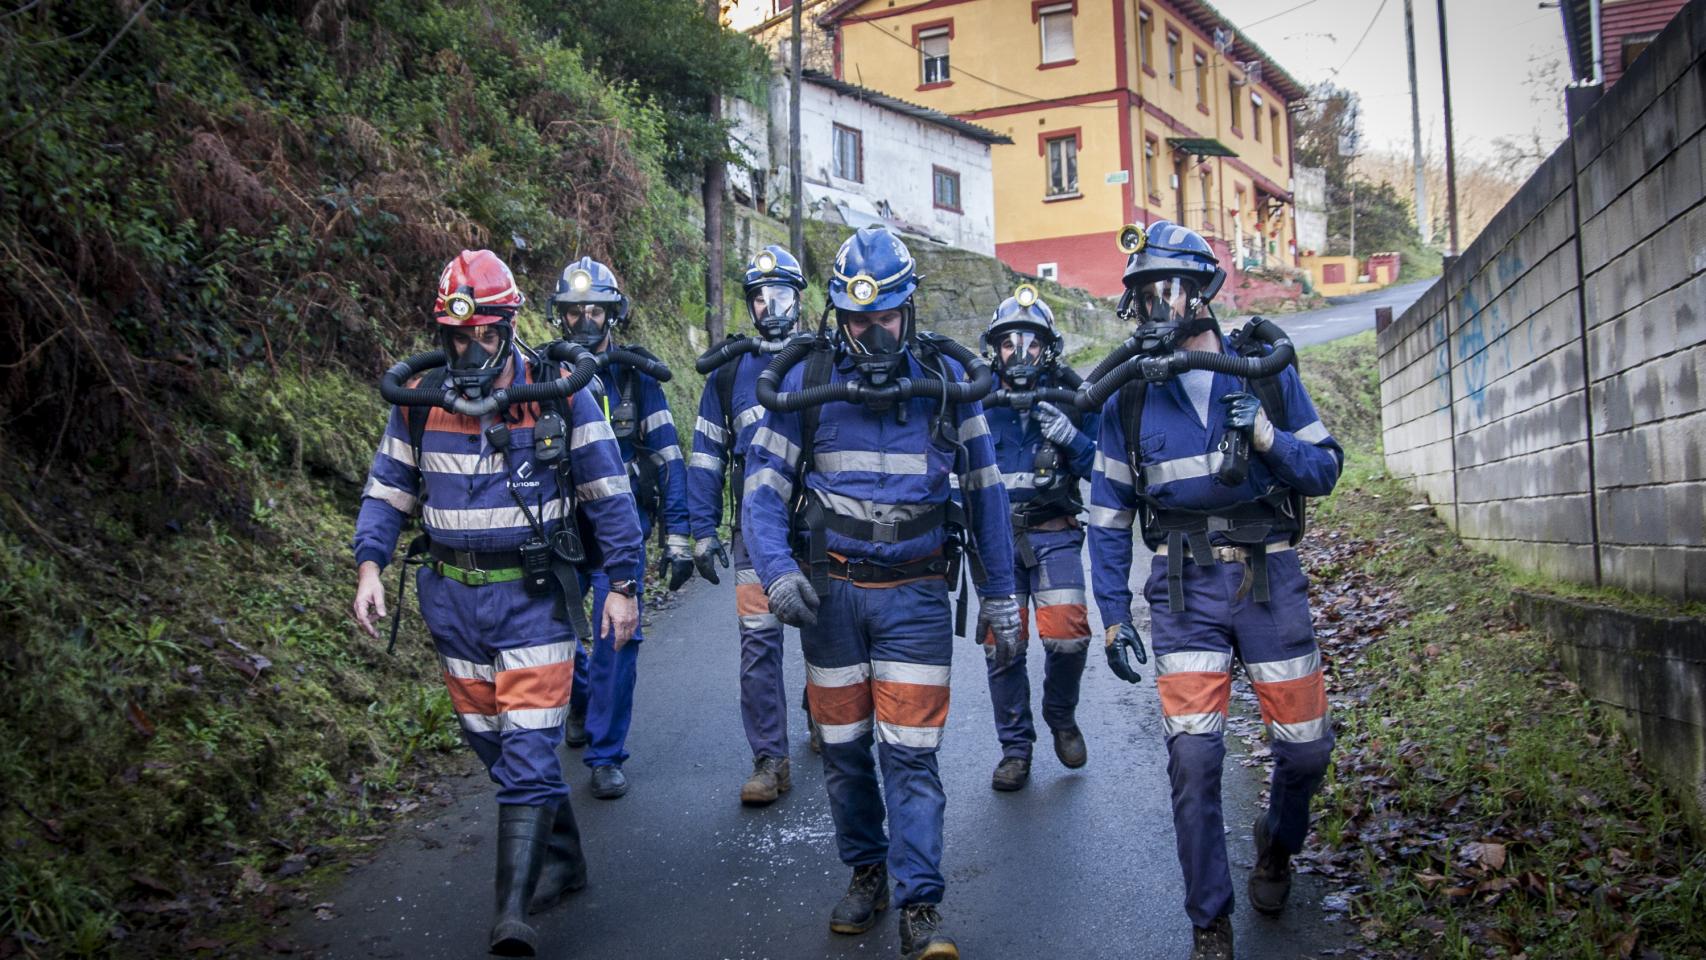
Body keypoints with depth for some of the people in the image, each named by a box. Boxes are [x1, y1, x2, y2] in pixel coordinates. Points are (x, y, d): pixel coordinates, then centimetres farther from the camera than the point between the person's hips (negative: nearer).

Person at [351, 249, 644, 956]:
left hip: (533, 597, -4)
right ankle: (562, 861, 30)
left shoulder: (558, 393, -6)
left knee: (528, 751, -9)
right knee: (495, 745, 13)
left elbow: (608, 493, -2)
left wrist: (623, 585, -4)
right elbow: (388, 490, 11)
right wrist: (369, 568, -3)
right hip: (453, 599, 4)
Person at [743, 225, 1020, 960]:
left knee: (911, 756, -4)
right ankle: (866, 874, 30)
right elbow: (763, 484, -2)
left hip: (915, 593, -1)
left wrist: (1000, 594, 5)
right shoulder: (807, 380, -2)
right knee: (844, 747, 11)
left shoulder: (946, 377, 0)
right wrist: (776, 570, -18)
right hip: (830, 589, 1)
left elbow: (983, 488, 6)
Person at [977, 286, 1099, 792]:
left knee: (1068, 636, -12)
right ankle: (1015, 747, 19)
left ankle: (1062, 717, 20)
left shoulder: (1071, 397, 2)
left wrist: (1072, 438, -16)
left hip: (1054, 535, -1)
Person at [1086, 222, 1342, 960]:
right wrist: (1113, 613, 3)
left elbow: (1325, 469, 3)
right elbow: (1109, 511, 7)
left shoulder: (1266, 370, 0)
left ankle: (1276, 846, 40)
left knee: (1305, 746, 6)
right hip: (1184, 587, 0)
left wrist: (1267, 437, -18)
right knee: (1193, 757, -7)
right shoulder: (1128, 393, 2)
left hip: (1269, 576, 1)